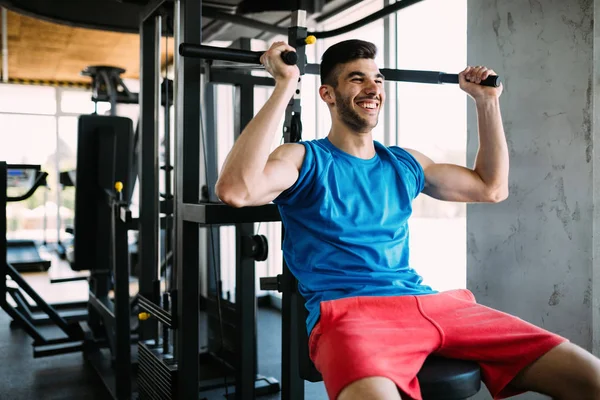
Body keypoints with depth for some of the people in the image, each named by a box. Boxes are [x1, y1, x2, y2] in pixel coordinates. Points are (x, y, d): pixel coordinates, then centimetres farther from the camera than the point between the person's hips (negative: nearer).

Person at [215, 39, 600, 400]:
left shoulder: (405, 163, 21)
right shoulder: (305, 160, 4)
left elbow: (492, 187, 31)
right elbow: (236, 189, -17)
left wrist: (487, 100, 28)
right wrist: (285, 87, -17)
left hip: (430, 302, 6)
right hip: (349, 310, -5)